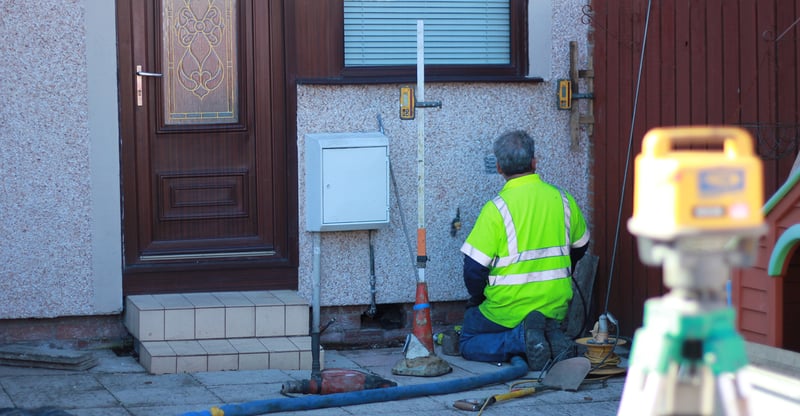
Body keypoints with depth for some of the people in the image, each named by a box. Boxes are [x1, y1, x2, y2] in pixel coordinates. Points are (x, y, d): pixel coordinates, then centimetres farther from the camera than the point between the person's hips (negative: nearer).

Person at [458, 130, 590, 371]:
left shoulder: (496, 208, -15)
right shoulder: (563, 200, 0)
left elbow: (474, 268, -15)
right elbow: (579, 247, 17)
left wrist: (478, 298, 6)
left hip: (508, 308, -5)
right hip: (556, 307, 5)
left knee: (468, 344, 17)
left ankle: (521, 337, -10)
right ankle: (550, 335, -2)